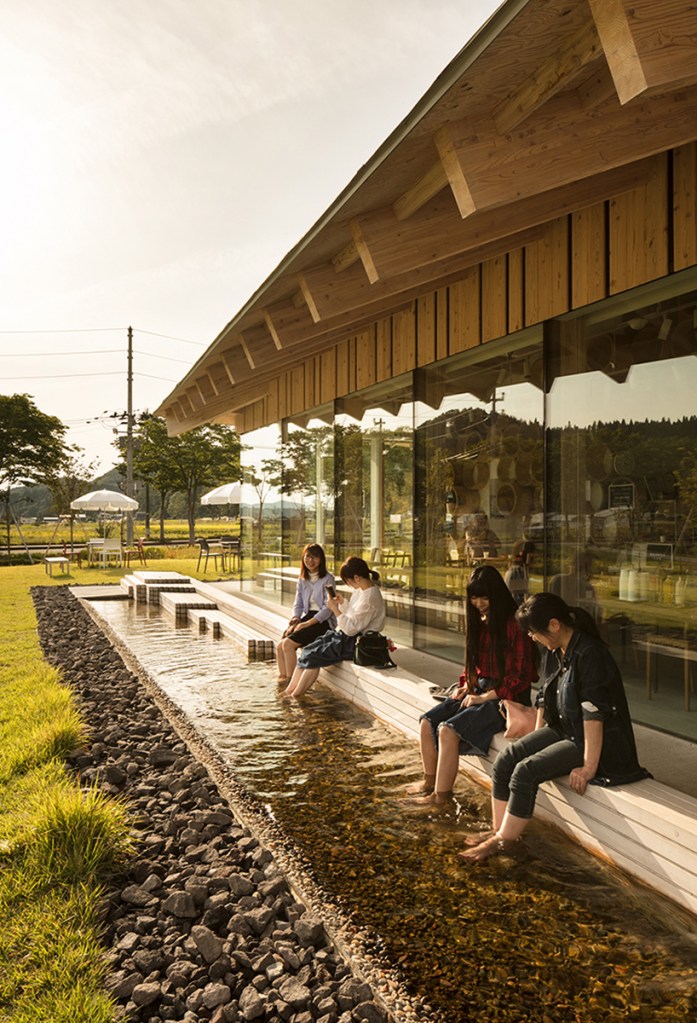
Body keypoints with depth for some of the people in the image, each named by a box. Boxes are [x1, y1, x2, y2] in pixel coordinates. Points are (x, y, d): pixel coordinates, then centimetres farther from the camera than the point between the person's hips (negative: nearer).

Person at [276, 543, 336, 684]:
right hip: (307, 617, 6)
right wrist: (294, 620, -9)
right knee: (279, 647, -14)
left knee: (288, 644, -23)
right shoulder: (302, 580, 12)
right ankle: (282, 678, -4)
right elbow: (297, 605, 13)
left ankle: (291, 681, -10)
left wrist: (306, 624, -19)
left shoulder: (327, 579, -8)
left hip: (323, 621, -6)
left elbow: (328, 608, -14)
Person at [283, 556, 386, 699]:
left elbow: (351, 629, -25)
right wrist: (342, 603, 2)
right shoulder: (361, 589, 7)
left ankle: (295, 695, 3)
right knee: (307, 650, -2)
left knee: (313, 656, -11)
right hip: (345, 635, 10)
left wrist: (335, 609, -21)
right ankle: (289, 691, 0)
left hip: (355, 643, -10)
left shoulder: (369, 598, -24)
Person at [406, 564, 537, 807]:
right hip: (477, 690, 8)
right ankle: (430, 780, 11)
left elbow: (521, 676, -15)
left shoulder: (514, 625, -15)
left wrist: (484, 697, -15)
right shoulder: (477, 622, 10)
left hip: (504, 698, -8)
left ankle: (441, 794, -6)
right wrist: (466, 686, 3)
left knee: (448, 730, -23)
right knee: (427, 722, -6)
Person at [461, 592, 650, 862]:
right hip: (561, 729, 9)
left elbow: (594, 714, -26)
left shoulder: (589, 654, -24)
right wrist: (536, 740, 14)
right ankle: (498, 830, 1)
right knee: (505, 759, -7)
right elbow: (545, 696, 14)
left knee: (526, 771, -21)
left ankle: (502, 840, -6)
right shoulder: (555, 652, 4)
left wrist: (589, 767, -24)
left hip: (589, 739, -9)